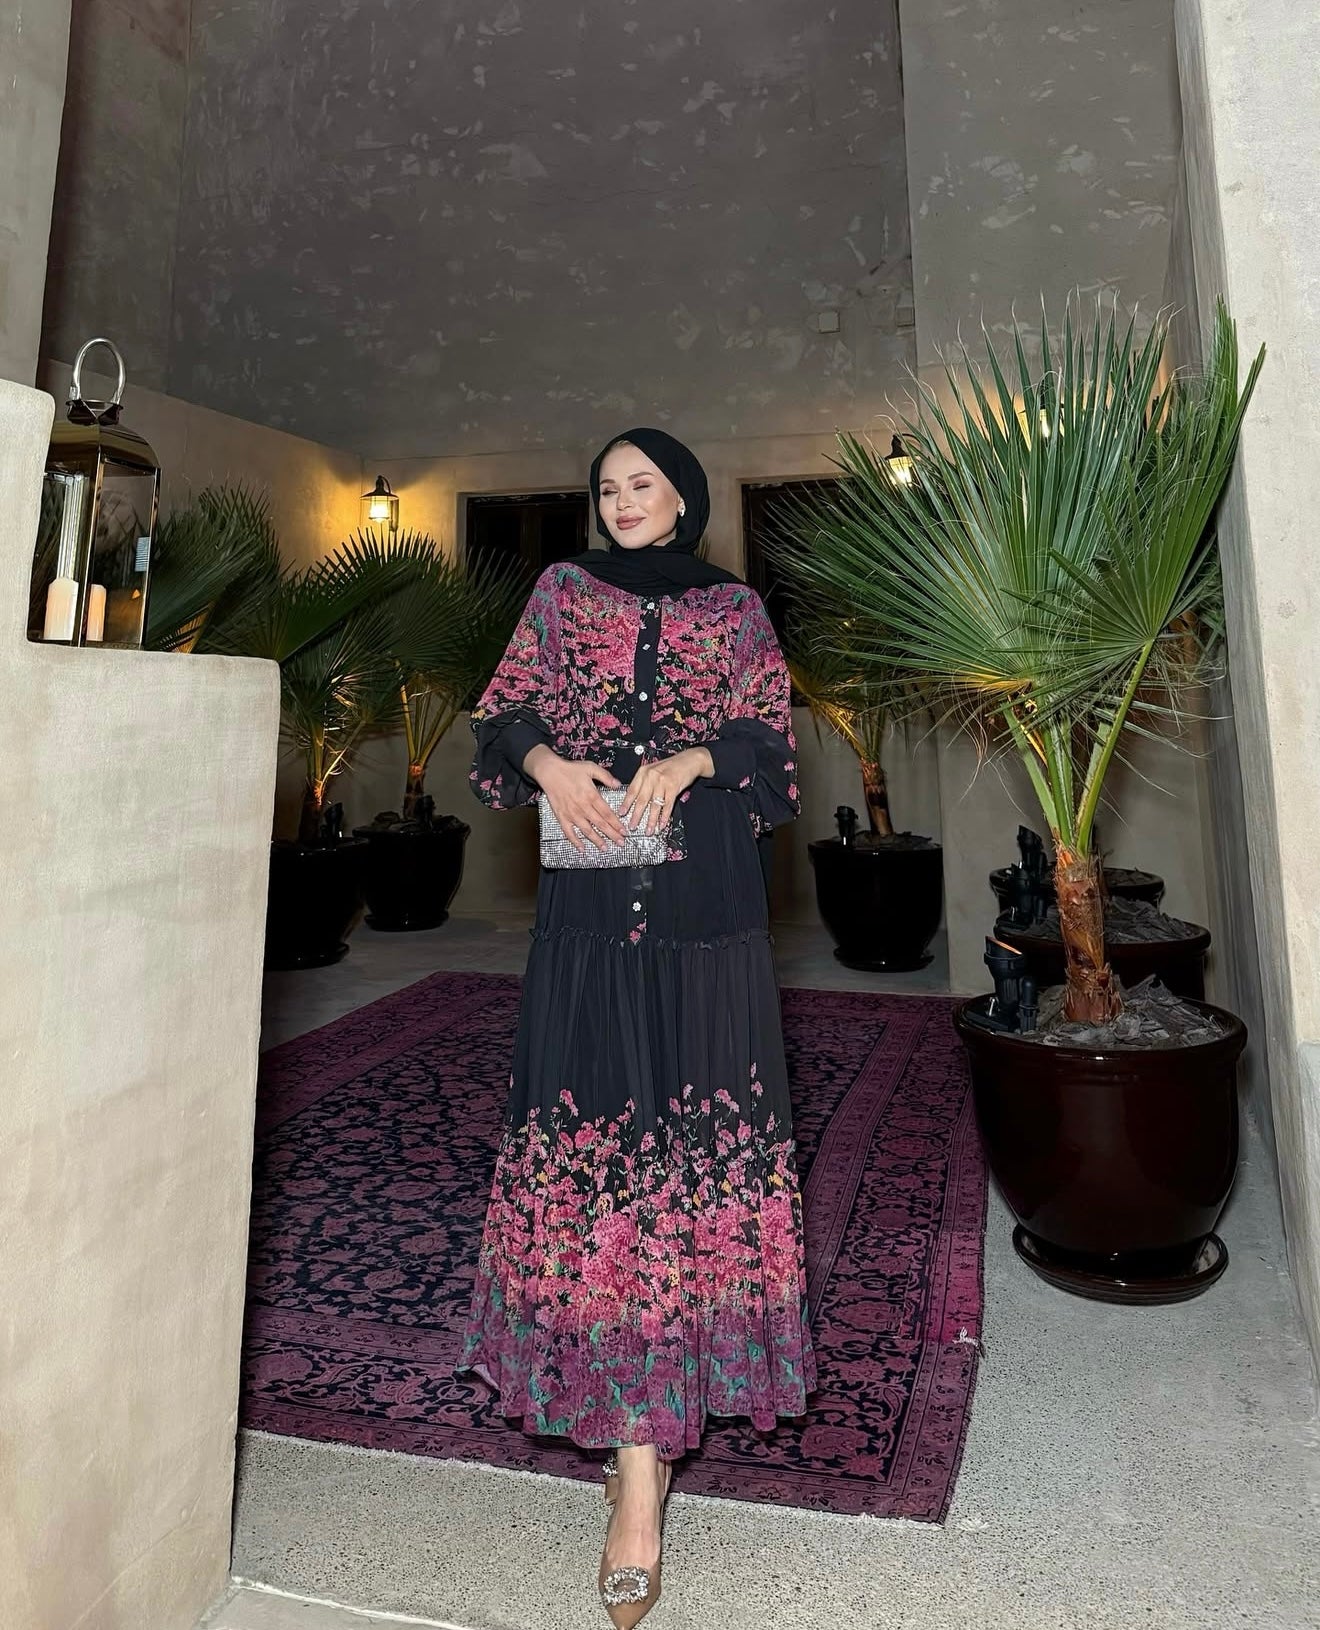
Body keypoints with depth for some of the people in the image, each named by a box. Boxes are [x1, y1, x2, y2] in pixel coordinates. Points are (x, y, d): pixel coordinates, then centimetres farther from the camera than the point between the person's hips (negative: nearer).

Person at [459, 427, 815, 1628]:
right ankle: (641, 1449, 12)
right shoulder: (564, 591, 17)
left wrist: (693, 755, -11)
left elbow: (771, 737, 8)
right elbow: (504, 716, 12)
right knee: (595, 1122, -3)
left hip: (707, 907, 0)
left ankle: (641, 1436, 12)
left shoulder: (735, 609, 15)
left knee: (697, 1127, -3)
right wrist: (548, 764, -9)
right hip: (590, 905, 1)